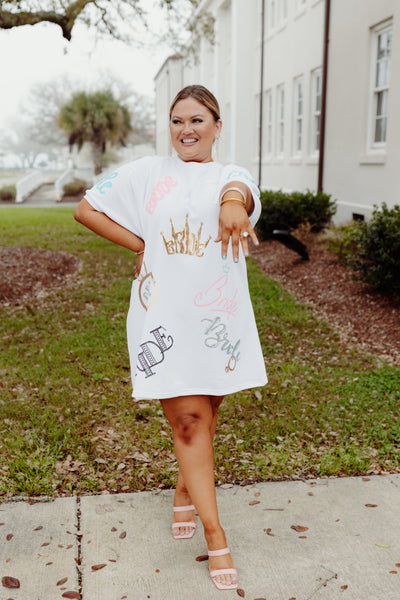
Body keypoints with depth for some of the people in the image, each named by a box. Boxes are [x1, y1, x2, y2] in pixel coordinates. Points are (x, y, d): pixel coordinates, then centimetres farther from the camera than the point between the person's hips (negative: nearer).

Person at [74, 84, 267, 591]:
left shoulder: (233, 176, 7)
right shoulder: (147, 173, 5)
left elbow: (239, 189, -20)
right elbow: (86, 210, 8)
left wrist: (233, 203, -46)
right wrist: (141, 246, -1)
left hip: (219, 316, 2)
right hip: (164, 316, -2)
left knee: (204, 415, 13)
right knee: (188, 420, -3)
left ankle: (185, 492, 40)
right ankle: (215, 538, 7)